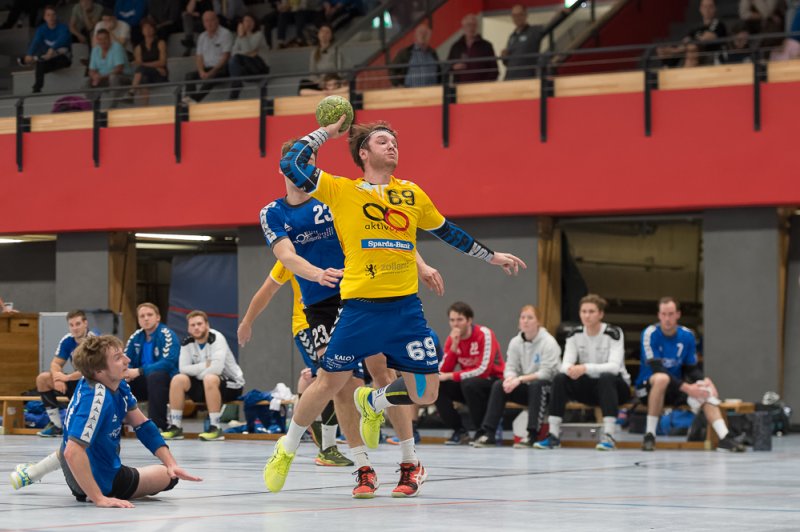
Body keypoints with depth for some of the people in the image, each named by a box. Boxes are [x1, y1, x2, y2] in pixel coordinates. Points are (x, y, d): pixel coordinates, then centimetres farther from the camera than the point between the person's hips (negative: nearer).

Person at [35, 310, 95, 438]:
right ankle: (56, 425, -3)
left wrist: (67, 377, -28)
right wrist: (57, 378, -23)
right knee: (42, 378, -7)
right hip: (78, 381, 7)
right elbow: (56, 363, 0)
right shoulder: (67, 340, -2)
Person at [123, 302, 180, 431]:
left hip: (166, 382, -6)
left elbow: (168, 363, -26)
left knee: (155, 376, -37)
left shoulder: (167, 335, -14)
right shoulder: (136, 336, 5)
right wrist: (126, 372, -18)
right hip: (144, 383, 6)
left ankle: (159, 425, -31)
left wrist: (139, 371, -29)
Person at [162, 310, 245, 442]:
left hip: (231, 385, -6)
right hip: (204, 383, 6)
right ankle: (175, 427, -8)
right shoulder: (187, 343, -1)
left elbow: (217, 368, -31)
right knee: (178, 379, -14)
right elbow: (183, 368, -10)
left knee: (210, 379, -37)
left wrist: (198, 372, -15)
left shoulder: (217, 339, -20)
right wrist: (206, 365, -21)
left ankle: (216, 428, -32)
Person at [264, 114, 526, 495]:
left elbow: (448, 232, 27)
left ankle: (372, 402, 33)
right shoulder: (340, 190, 3)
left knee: (425, 394, 1)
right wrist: (326, 132, 2)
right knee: (329, 383, -1)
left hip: (406, 307, 3)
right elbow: (291, 165, -5)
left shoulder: (412, 193, 13)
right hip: (359, 308, -3)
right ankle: (286, 449, 22)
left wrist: (492, 256, 31)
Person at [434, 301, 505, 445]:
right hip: (466, 382, 6)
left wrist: (451, 376, -24)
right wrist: (454, 346, -20)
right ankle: (460, 432, -4)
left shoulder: (485, 335, -18)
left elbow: (483, 370, -25)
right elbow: (442, 371, -7)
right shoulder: (452, 339, 0)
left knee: (469, 384, -36)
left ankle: (484, 431, -17)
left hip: (494, 382, -6)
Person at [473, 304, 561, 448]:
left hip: (547, 389, -5)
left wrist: (520, 379, -27)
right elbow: (510, 368, 0)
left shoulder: (548, 342, -13)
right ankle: (489, 434, -19)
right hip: (526, 389, 5)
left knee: (536, 385, -37)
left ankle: (532, 435, -38)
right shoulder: (515, 342, 3)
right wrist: (510, 378, -25)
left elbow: (546, 373, -20)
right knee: (498, 385, -16)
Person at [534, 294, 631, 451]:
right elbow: (565, 364, -10)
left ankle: (609, 436, -43)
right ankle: (554, 435, -23)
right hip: (588, 386, 4)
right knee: (560, 379, -21)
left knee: (606, 378, -37)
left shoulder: (613, 333, -15)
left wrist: (586, 368, -43)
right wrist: (570, 369, -37)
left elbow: (614, 366, -28)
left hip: (616, 386, -4)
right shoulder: (575, 334, -2)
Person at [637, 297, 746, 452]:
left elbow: (692, 368, 5)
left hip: (674, 390, 5)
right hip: (648, 387, -5)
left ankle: (725, 437, -27)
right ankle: (649, 434, -32)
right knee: (662, 378, -37)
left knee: (706, 391, -17)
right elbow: (657, 369, -23)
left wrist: (704, 381, -18)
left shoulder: (687, 335, 1)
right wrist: (686, 387, -30)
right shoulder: (650, 334, -15)